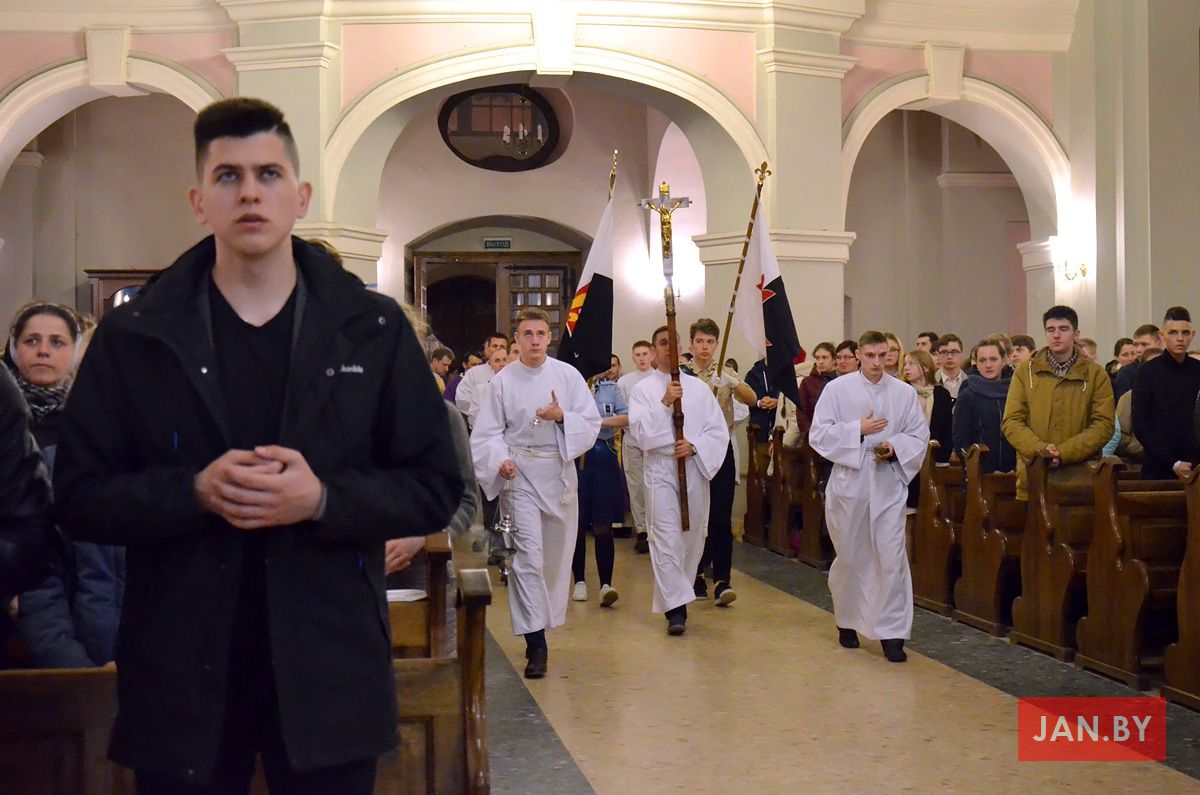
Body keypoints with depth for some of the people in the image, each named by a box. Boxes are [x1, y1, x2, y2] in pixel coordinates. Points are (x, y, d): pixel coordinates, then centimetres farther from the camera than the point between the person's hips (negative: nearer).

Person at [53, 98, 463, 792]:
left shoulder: (374, 328, 2)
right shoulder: (133, 336, 3)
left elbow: (436, 487, 1)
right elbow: (80, 497, 1)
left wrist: (323, 499, -16)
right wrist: (195, 491, -17)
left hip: (330, 674, 0)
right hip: (181, 676, 0)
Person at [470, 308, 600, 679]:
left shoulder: (568, 375, 1)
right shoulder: (503, 380, -1)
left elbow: (591, 424, 1)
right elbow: (487, 433, 0)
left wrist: (561, 416, -17)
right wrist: (501, 460, -18)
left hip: (559, 471, 2)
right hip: (520, 473, -2)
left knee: (555, 556, 10)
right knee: (527, 556, -11)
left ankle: (544, 620, 31)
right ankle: (536, 644, -9)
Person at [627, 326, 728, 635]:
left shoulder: (699, 388, 9)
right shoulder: (643, 389, 3)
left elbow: (719, 430, 5)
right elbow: (640, 433, -9)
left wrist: (694, 445, -12)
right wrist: (664, 404, -18)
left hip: (695, 468, 3)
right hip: (661, 469, -3)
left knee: (692, 536, 9)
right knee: (666, 538, -11)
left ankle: (676, 594, 27)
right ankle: (676, 607, -11)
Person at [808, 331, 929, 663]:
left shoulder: (905, 393, 4)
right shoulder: (837, 389, -1)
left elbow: (920, 436, 7)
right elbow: (818, 435, -4)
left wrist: (895, 446, -12)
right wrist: (858, 430, -14)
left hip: (889, 484, 1)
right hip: (848, 482, -1)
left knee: (891, 557, -6)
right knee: (849, 557, 11)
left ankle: (892, 633, 1)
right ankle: (847, 620, 32)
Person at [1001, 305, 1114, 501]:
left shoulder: (1095, 374, 7)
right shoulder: (1026, 371, 9)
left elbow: (1104, 425, -1)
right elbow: (1011, 422, 3)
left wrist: (1064, 452, -14)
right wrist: (1039, 449, -15)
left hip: (1080, 478, 0)